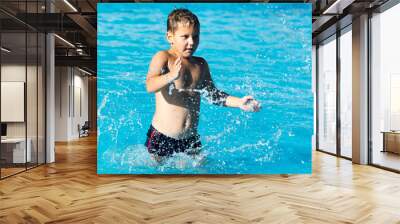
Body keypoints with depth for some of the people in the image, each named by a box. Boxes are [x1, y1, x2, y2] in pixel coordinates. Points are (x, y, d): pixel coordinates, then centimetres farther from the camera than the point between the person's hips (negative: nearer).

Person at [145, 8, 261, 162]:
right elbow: (150, 86, -27)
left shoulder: (200, 64, 6)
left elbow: (212, 94, 15)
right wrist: (171, 76, -47)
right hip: (161, 137, -4)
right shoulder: (163, 57, -11)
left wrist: (239, 102, 5)